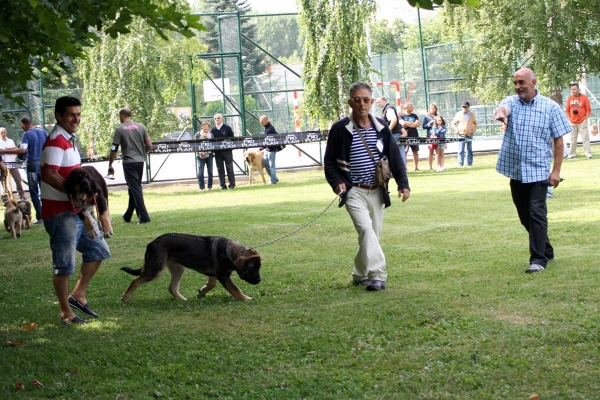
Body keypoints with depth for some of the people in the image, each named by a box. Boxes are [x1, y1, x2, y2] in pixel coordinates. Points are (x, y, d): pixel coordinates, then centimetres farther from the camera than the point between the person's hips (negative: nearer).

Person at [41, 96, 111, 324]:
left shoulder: (68, 140, 15)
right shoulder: (55, 141, -17)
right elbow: (49, 175, -27)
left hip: (77, 209, 10)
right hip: (60, 212, -10)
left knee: (98, 250, 15)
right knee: (64, 264, -2)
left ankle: (78, 296, 24)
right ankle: (66, 314, 8)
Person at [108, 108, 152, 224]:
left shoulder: (119, 130, -5)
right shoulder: (141, 127, 6)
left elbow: (114, 150, -5)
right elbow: (149, 145, 3)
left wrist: (110, 165, 4)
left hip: (128, 162, -5)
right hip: (140, 161, 5)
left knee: (135, 189, -4)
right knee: (134, 189, 15)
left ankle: (144, 217, -11)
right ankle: (128, 216, 26)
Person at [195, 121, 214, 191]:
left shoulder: (211, 135, 11)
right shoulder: (198, 135, 6)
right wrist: (201, 137, -15)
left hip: (209, 155, 2)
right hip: (200, 156, -2)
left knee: (210, 172, 4)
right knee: (200, 172, -7)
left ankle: (210, 187, 13)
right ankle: (202, 188, -2)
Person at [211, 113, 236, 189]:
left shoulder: (227, 128, 0)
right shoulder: (212, 130, 7)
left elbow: (232, 138, 2)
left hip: (227, 151, -3)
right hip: (217, 152, 3)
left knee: (229, 167, -1)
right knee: (220, 169, 4)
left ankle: (232, 184, 5)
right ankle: (222, 185, 8)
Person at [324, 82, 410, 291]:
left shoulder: (381, 127, 5)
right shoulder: (340, 129, -6)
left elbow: (395, 157, 9)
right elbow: (329, 161, -1)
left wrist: (403, 184, 1)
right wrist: (337, 183, -16)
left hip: (377, 191, 5)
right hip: (354, 192, -4)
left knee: (373, 234, 9)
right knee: (366, 229, -22)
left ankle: (360, 275, 26)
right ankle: (377, 276, -25)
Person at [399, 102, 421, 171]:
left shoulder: (414, 115, 13)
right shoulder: (402, 116, 2)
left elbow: (418, 124, 1)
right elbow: (403, 123, -14)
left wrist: (408, 124, -7)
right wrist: (413, 123, -6)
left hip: (414, 136, 4)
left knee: (415, 152, 5)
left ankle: (416, 167, 10)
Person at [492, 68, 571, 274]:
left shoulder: (551, 108, -2)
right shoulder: (511, 102, 4)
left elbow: (558, 141, 0)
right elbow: (503, 108, -22)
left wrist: (556, 170, -6)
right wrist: (500, 114, -47)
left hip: (538, 171, -4)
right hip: (515, 170, 4)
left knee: (537, 213, -12)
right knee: (525, 216, 12)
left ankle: (539, 259, -8)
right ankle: (546, 251, 29)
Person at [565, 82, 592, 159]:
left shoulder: (584, 97, -3)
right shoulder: (570, 98, 8)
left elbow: (588, 109, -2)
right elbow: (567, 110, 13)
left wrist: (586, 118, -9)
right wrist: (569, 118, 3)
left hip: (582, 122, -3)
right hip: (572, 122, 3)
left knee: (585, 138, -5)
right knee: (573, 139, 6)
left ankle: (588, 153, -2)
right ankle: (572, 154, 10)